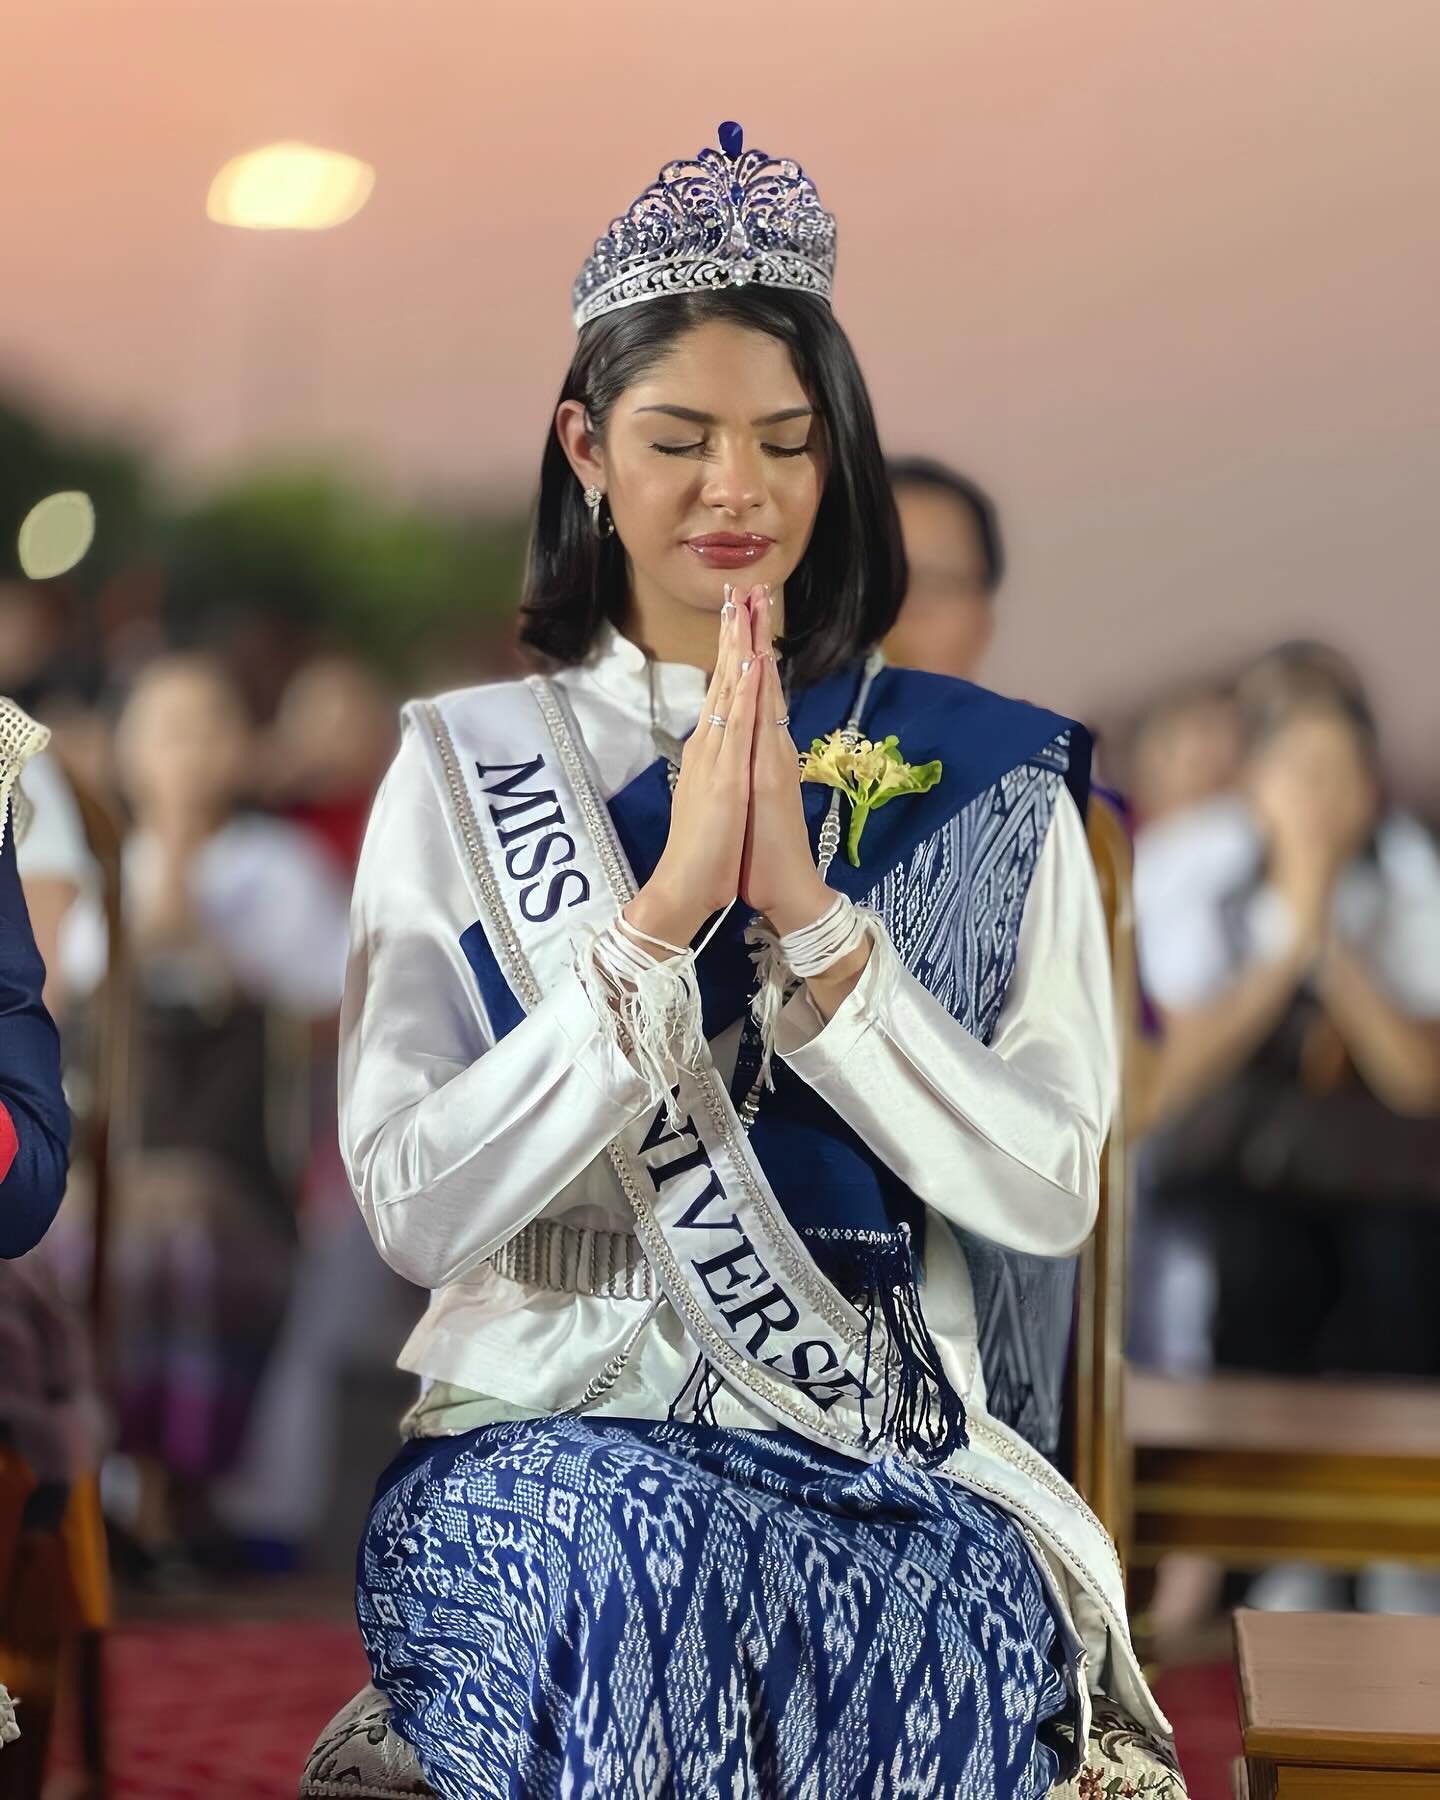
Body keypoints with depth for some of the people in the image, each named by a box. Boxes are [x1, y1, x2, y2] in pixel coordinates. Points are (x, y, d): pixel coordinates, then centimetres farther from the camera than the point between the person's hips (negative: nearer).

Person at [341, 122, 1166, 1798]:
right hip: (546, 1436, 0)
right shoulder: (463, 766, 5)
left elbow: (1047, 1196, -4)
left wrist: (806, 908, -13)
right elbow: (411, 1209, -6)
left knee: (962, 1621, -33)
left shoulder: (986, 779, 6)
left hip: (889, 1456, 1)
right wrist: (666, 910, -14)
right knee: (648, 1558, -35)